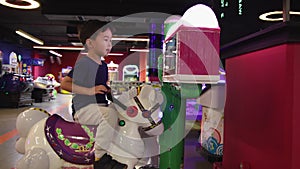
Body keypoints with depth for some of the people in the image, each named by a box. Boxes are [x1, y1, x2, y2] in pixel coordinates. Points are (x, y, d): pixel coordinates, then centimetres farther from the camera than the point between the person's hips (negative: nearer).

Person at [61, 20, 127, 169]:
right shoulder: (83, 63, -11)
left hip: (100, 106, 9)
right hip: (84, 109, -9)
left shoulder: (103, 66, 15)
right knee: (111, 113, -31)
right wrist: (90, 90, -22)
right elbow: (64, 84, -16)